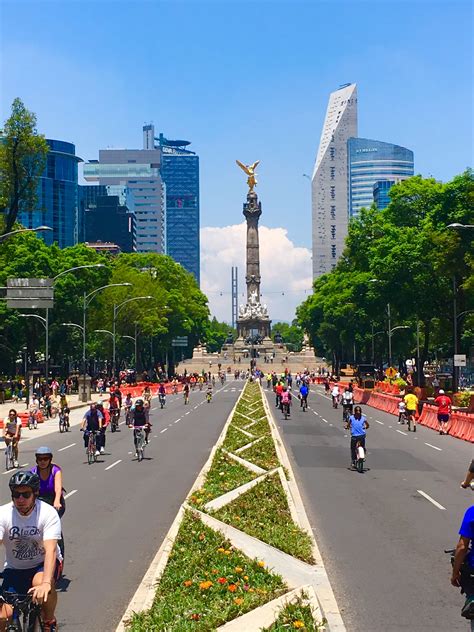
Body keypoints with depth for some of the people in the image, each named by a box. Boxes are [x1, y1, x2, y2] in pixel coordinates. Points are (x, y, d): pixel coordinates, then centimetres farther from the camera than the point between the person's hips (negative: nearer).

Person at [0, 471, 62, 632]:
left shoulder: (48, 513, -21)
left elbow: (50, 550, -32)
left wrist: (45, 583, -49)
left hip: (43, 563, -2)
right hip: (14, 569, 2)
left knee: (40, 582, -35)